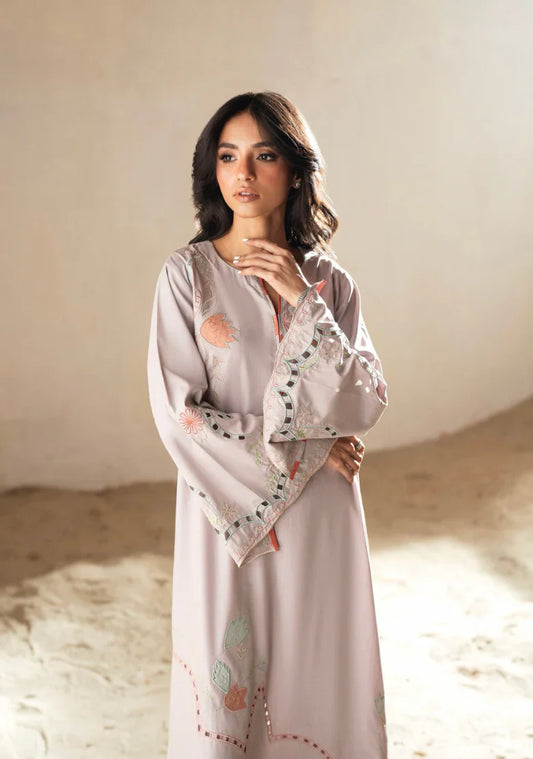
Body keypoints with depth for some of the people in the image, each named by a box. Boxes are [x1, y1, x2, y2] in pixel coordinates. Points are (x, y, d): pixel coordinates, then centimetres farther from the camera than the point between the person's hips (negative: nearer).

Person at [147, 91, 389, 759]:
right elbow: (179, 413, -12)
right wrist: (305, 449, -10)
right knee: (226, 677, 7)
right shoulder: (188, 274, -6)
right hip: (230, 512, -2)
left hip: (319, 513, 2)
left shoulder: (327, 279, 2)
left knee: (316, 667, 11)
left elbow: (366, 402, -6)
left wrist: (303, 302, -15)